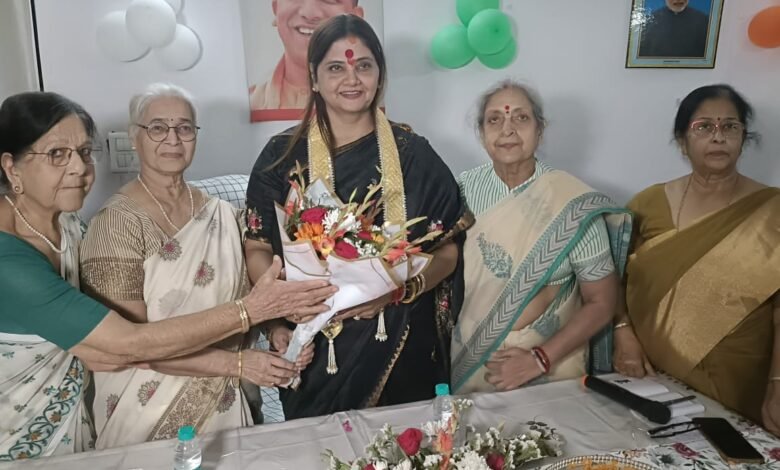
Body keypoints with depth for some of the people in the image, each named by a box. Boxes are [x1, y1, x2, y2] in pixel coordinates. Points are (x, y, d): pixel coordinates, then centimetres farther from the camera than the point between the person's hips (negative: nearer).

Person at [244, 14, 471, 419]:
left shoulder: (413, 153, -2)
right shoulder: (283, 155, -2)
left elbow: (447, 250, -1)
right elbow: (258, 249, -1)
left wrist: (396, 290, -19)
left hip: (402, 348, 1)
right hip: (313, 348, 0)